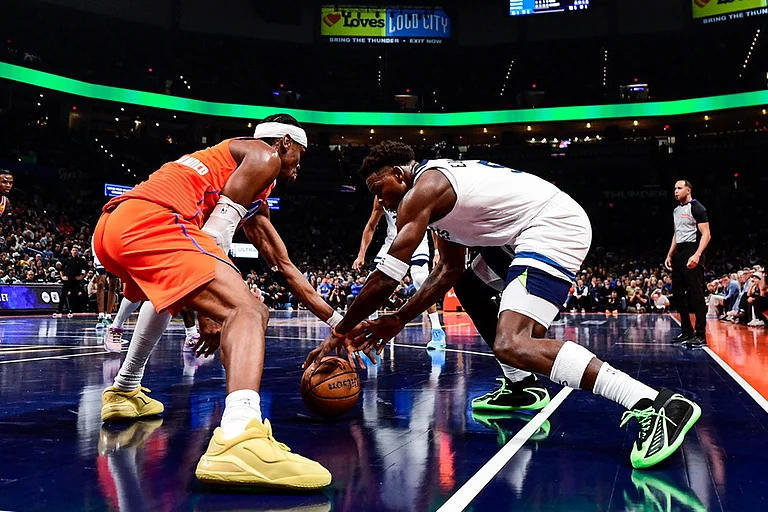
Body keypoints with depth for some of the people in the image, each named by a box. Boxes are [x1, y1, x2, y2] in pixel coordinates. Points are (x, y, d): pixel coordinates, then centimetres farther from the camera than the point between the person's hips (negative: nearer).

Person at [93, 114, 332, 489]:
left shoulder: (255, 195, 34)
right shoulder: (264, 155, 9)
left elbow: (282, 263, 35)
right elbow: (217, 231, -5)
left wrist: (336, 321, 35)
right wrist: (209, 312, -4)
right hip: (150, 219, -11)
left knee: (171, 292, 40)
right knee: (247, 311, -22)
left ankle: (123, 392, 46)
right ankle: (239, 440, -47)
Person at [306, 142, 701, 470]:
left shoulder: (421, 189, -8)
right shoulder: (440, 186, 22)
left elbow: (387, 275, -12)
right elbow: (448, 271, 25)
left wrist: (341, 331, 0)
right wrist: (398, 320, 21)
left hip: (554, 228, -11)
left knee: (510, 345, -24)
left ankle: (656, 405, -31)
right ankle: (522, 386, 26)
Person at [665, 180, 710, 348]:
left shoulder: (697, 208, -8)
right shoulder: (677, 210, 17)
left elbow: (706, 235, -15)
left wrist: (697, 255, -26)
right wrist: (670, 255, 18)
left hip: (692, 254, -9)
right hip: (679, 255, 9)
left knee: (696, 295, -8)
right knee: (678, 295, 10)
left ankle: (700, 336, -4)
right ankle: (686, 331, 19)